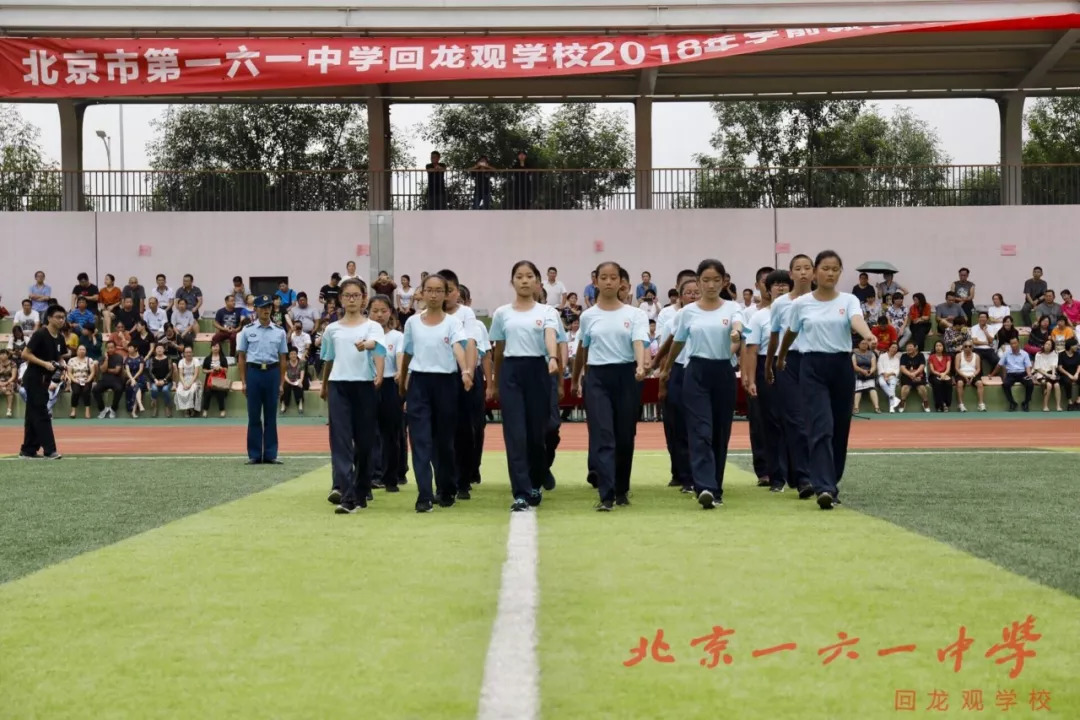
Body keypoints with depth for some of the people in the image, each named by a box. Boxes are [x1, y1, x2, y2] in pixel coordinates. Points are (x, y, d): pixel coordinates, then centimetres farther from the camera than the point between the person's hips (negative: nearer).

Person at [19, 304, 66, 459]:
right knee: (41, 414, -10)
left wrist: (61, 366, -1)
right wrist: (44, 363, -24)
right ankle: (49, 450, -11)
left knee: (33, 415, 12)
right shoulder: (40, 335, -15)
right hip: (33, 379, -8)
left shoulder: (60, 339, 8)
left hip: (44, 380, 8)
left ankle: (28, 450, 18)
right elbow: (25, 354, -17)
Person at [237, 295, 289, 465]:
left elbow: (282, 359, 7)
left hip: (272, 373, 1)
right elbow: (241, 357, 5)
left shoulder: (279, 332, 6)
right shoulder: (248, 331, 3)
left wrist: (281, 383, 3)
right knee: (254, 416, 2)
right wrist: (243, 381, -1)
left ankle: (270, 454, 9)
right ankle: (254, 455, 7)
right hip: (254, 372, -1)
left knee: (271, 416, 4)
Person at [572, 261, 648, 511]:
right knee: (602, 436, -10)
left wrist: (641, 367, -33)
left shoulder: (634, 314, 1)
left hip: (626, 375, 0)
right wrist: (575, 380, 25)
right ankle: (607, 495, -13)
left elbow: (639, 342, -14)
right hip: (597, 377, 0)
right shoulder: (588, 316, 6)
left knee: (625, 437, 6)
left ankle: (622, 490, 24)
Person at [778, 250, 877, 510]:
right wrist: (780, 358, 29)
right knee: (822, 427, -13)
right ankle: (824, 488, -20)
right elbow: (791, 333, 18)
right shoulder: (801, 304, 1)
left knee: (840, 429, 8)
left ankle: (831, 482, 24)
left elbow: (857, 320, -21)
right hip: (813, 367, -2)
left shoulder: (848, 300, 1)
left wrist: (868, 335, -43)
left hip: (841, 366, 2)